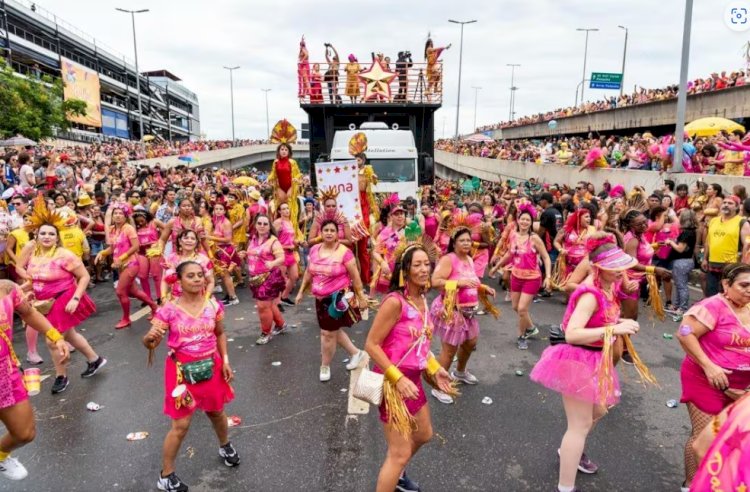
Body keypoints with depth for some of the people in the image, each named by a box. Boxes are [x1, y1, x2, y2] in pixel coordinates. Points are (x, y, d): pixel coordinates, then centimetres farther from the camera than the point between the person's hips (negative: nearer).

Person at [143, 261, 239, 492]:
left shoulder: (213, 305, -6)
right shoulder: (169, 310, -16)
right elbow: (150, 343, -16)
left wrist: (225, 360, 2)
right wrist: (150, 337, -39)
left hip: (210, 367, 3)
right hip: (182, 370, -3)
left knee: (216, 412, 23)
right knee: (181, 425, 1)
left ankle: (225, 446, 53)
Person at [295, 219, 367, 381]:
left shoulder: (344, 252, -16)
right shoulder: (314, 250, 1)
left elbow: (355, 277, -11)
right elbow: (309, 272, 13)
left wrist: (361, 297, -8)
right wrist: (301, 292, 14)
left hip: (338, 297, -6)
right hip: (320, 298, 7)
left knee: (328, 333, 1)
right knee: (333, 330, 18)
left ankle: (325, 366, 25)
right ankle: (356, 353, 40)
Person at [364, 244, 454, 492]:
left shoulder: (422, 299, 3)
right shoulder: (395, 301, -24)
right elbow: (371, 344, -22)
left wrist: (435, 369, 9)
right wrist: (398, 379, -25)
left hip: (413, 378, 9)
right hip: (393, 380, -9)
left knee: (423, 435, 28)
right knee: (400, 453, -2)